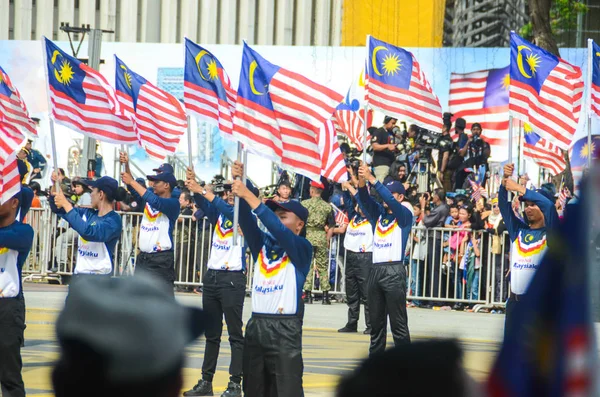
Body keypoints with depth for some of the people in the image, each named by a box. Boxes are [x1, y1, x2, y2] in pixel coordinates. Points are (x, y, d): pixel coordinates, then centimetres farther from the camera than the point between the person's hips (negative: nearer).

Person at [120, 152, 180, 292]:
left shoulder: (173, 203, -10)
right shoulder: (150, 199, 13)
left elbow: (155, 202, -26)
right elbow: (133, 188, 10)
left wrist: (132, 182, -23)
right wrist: (126, 165, -5)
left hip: (161, 260, -8)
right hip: (143, 258, 8)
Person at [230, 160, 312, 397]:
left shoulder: (302, 248, -3)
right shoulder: (262, 244, 13)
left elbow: (277, 229, -19)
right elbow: (246, 220, 0)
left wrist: (249, 196, -22)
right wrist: (239, 186, -15)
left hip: (285, 327, -6)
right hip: (256, 325, 6)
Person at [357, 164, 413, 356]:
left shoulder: (404, 215, -1)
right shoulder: (378, 214, 14)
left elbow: (390, 201, -18)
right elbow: (365, 199, -1)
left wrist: (372, 179, -23)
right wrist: (362, 181, -20)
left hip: (394, 271, -6)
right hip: (375, 270, 6)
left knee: (398, 322, -5)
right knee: (376, 321, 11)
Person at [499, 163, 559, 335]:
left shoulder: (551, 233, -4)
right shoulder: (518, 230, 12)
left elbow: (549, 206, -20)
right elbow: (504, 205, 5)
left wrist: (519, 188, -17)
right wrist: (505, 179, -11)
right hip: (515, 299, 6)